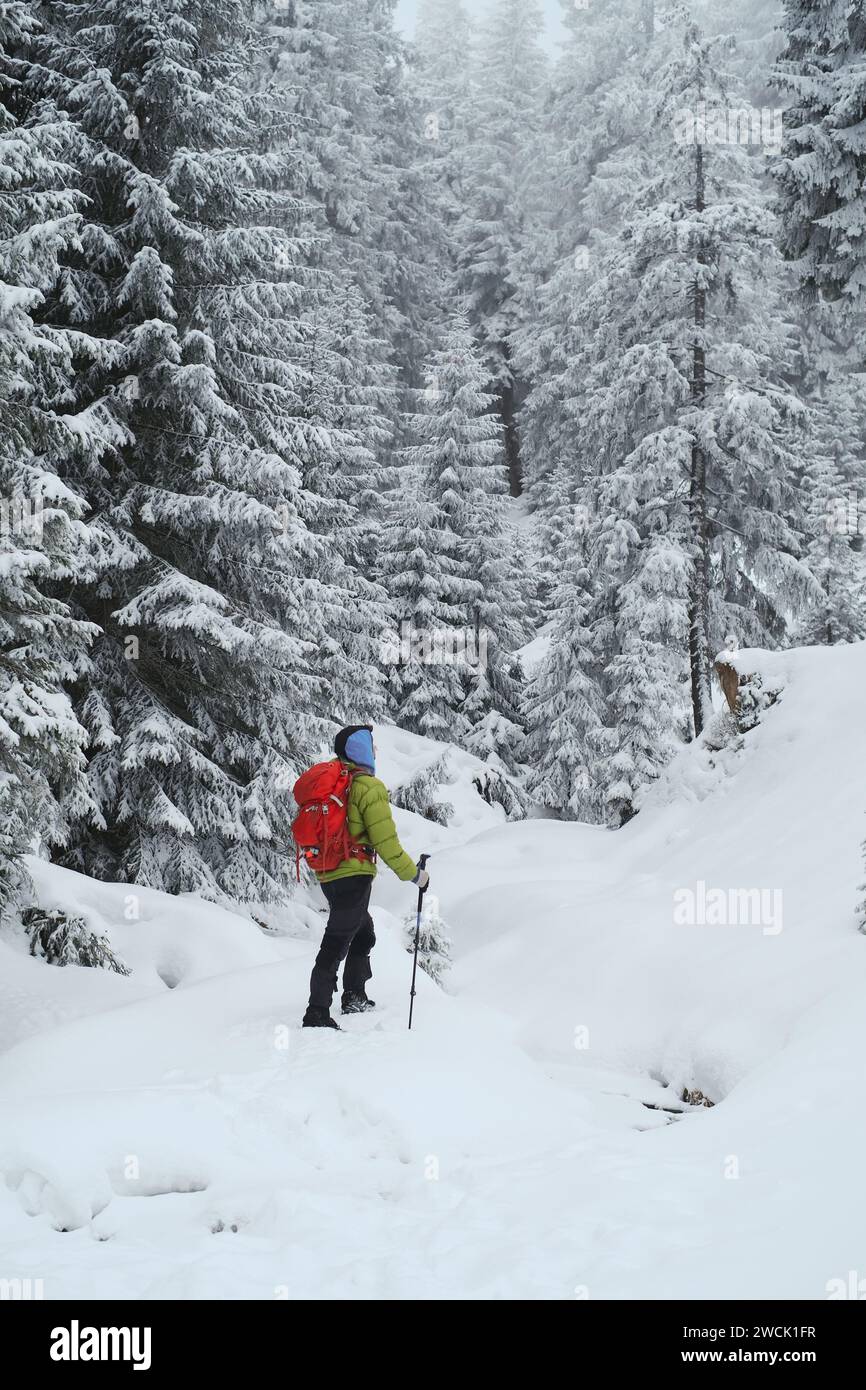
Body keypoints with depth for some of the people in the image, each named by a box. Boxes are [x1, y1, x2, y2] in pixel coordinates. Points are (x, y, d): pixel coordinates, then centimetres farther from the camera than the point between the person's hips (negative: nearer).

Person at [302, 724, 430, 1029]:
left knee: (363, 934, 25)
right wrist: (413, 874, -6)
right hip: (354, 875, -9)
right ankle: (317, 1015, -7)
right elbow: (385, 841, -15)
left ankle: (355, 999, 31)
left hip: (327, 875, 9)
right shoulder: (369, 787, -13)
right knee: (336, 944, -7)